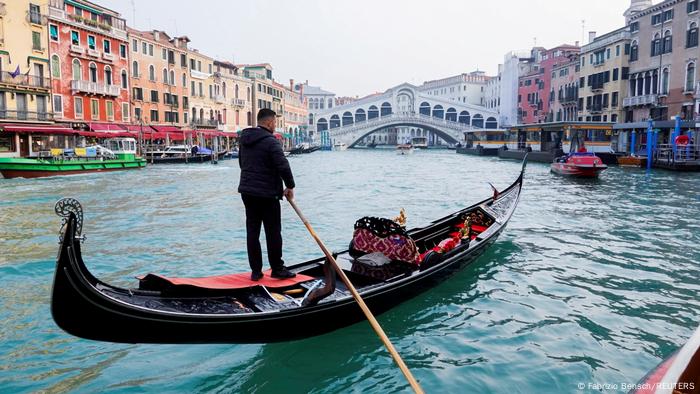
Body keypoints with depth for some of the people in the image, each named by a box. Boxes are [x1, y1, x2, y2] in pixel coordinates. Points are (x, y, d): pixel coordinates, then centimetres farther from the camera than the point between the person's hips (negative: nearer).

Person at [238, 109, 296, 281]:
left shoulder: (244, 139, 11)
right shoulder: (271, 141, -14)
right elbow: (283, 166, -19)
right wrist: (290, 186, -6)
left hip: (247, 191, 8)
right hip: (267, 194, -7)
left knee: (252, 231, 9)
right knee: (273, 232, 3)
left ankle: (255, 271, 14)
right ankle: (277, 269, 11)